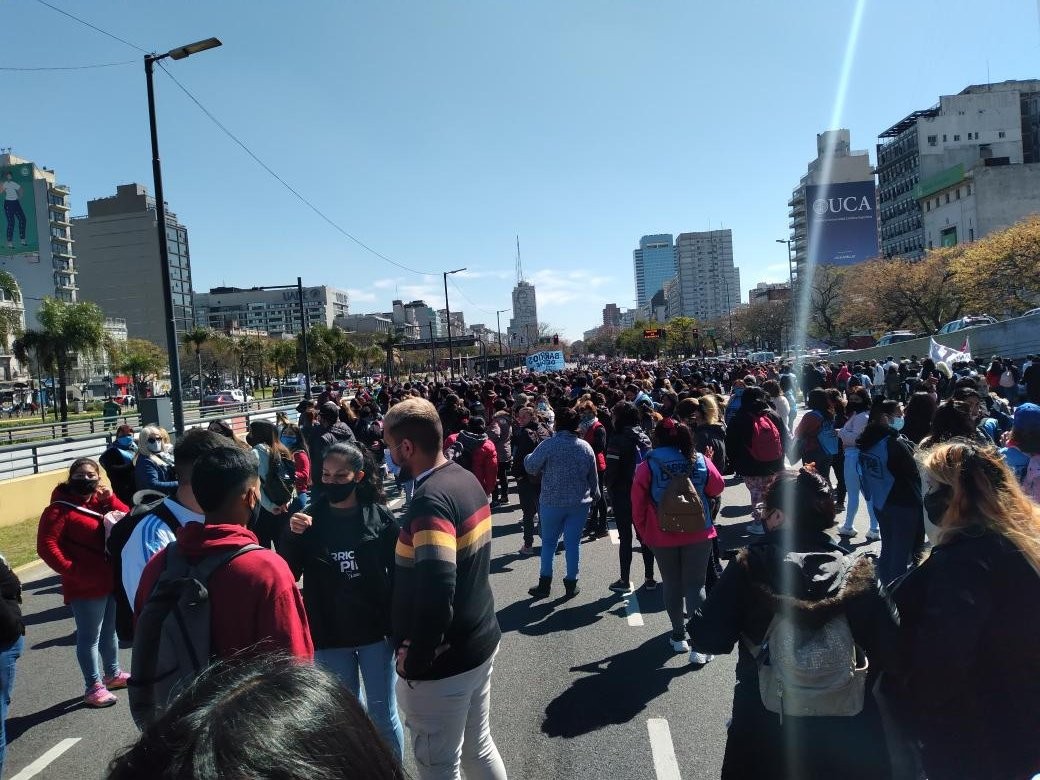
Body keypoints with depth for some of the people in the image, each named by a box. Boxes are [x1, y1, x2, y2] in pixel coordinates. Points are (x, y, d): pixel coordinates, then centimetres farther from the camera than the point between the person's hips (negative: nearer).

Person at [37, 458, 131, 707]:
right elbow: (46, 546, -20)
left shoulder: (102, 501, 8)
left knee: (109, 631, 22)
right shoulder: (60, 508, -13)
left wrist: (110, 499, -12)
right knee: (89, 637, 2)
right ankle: (93, 688, 14)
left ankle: (113, 674, 38)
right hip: (85, 587, -7)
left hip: (112, 580, 7)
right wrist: (72, 571, -22)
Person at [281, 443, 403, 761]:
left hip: (376, 630, -2)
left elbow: (399, 573, -9)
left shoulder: (380, 516, -10)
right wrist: (291, 536, -21)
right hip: (329, 635, 2)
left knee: (382, 714, 11)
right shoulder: (310, 518, -6)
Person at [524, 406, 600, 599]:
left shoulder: (549, 445, -14)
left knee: (548, 542, 12)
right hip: (579, 503, 2)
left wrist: (528, 456, 15)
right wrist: (595, 494, 24)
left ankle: (545, 584, 15)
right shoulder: (586, 447, -1)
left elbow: (531, 467, -7)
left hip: (552, 502, -2)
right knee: (573, 543, 10)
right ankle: (571, 584, 17)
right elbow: (593, 476, 7)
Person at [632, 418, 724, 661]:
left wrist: (644, 532, 7)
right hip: (698, 534, 1)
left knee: (672, 585, 16)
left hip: (663, 536, -1)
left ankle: (679, 636, 26)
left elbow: (638, 505, -7)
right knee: (696, 586, 6)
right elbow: (718, 488, 8)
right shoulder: (701, 462, -6)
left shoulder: (648, 466, -12)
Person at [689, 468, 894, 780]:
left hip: (766, 734, -2)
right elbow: (886, 652, -8)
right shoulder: (856, 571, -9)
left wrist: (696, 620, 3)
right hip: (844, 734, 2)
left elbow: (708, 639, -18)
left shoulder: (750, 568, -16)